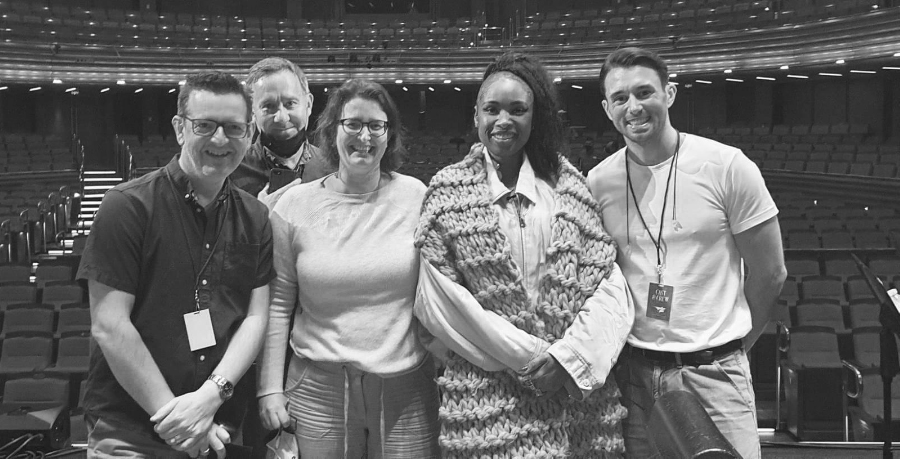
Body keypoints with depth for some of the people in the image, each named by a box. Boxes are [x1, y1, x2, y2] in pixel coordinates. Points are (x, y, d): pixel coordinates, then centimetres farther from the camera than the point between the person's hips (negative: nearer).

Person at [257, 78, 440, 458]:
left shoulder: (417, 198, 0)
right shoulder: (294, 206, 0)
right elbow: (278, 304, 2)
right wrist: (270, 388, -1)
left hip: (407, 388, 1)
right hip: (319, 388, 0)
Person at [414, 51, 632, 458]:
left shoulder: (566, 182, 6)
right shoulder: (448, 191, 0)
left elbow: (607, 282, 2)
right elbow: (440, 300, -6)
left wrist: (569, 355, -12)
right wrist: (525, 357, -10)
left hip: (578, 388, 2)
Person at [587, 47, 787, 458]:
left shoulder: (727, 167, -7)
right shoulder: (597, 183, 0)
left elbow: (769, 273, 1)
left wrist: (729, 343, 9)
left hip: (713, 371, -2)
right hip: (632, 373, 2)